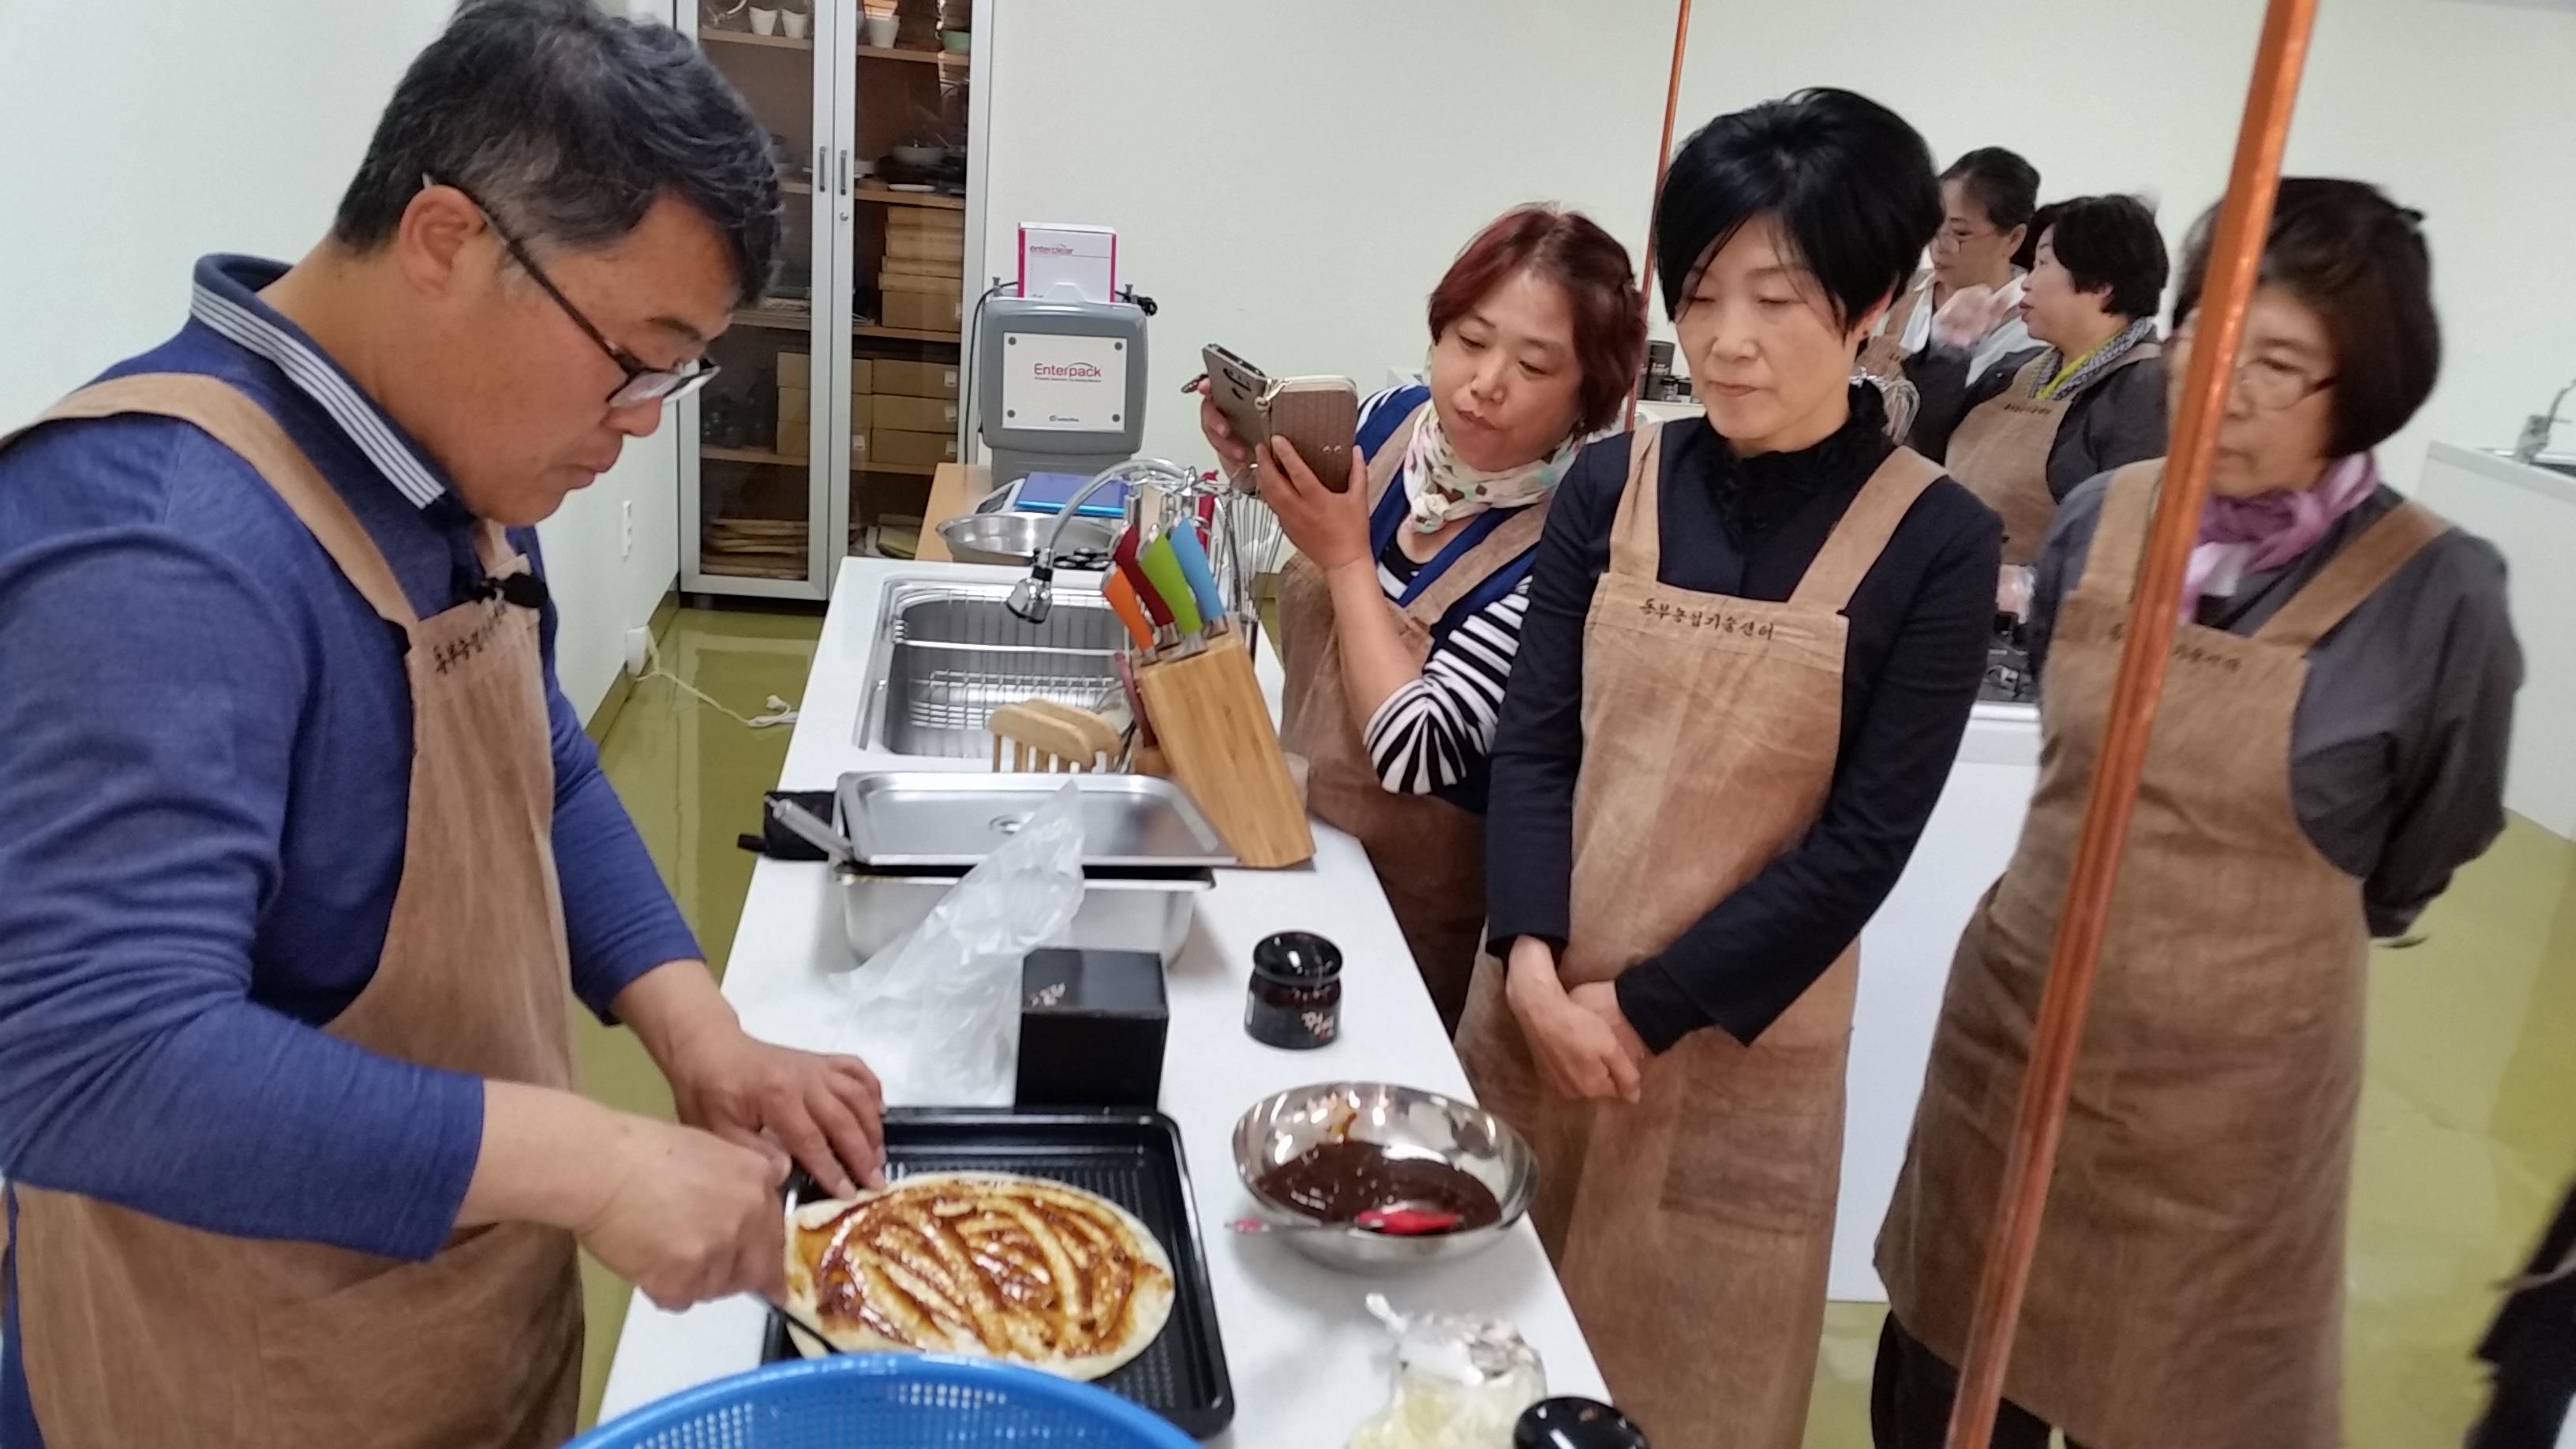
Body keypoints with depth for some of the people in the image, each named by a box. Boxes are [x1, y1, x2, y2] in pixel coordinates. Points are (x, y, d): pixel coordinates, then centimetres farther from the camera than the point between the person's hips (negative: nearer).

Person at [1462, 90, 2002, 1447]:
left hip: (1736, 1044, -2)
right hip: (1538, 1004, 3)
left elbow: (1864, 839, -11)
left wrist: (1647, 1009, -12)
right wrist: (1533, 967, -16)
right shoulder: (1610, 485, -1)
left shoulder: (1936, 542, -9)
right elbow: (1533, 738, -2)